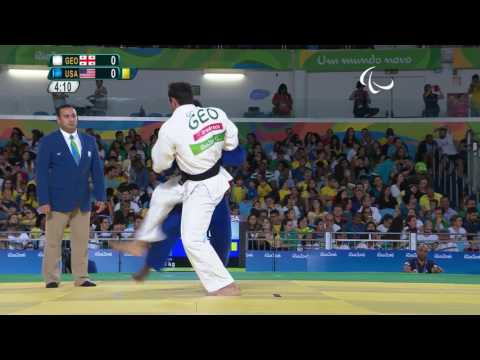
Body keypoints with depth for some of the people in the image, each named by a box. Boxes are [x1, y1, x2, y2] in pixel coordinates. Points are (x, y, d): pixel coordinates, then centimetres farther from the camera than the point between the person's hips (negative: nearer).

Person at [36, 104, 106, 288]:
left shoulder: (89, 141, 10)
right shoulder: (48, 142, -2)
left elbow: (97, 170, 11)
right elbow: (41, 172, -6)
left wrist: (100, 196, 3)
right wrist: (44, 201, -13)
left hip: (82, 201, 4)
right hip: (58, 201, -4)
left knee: (81, 241, 5)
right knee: (53, 242, 1)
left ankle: (81, 278, 10)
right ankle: (51, 279, 8)